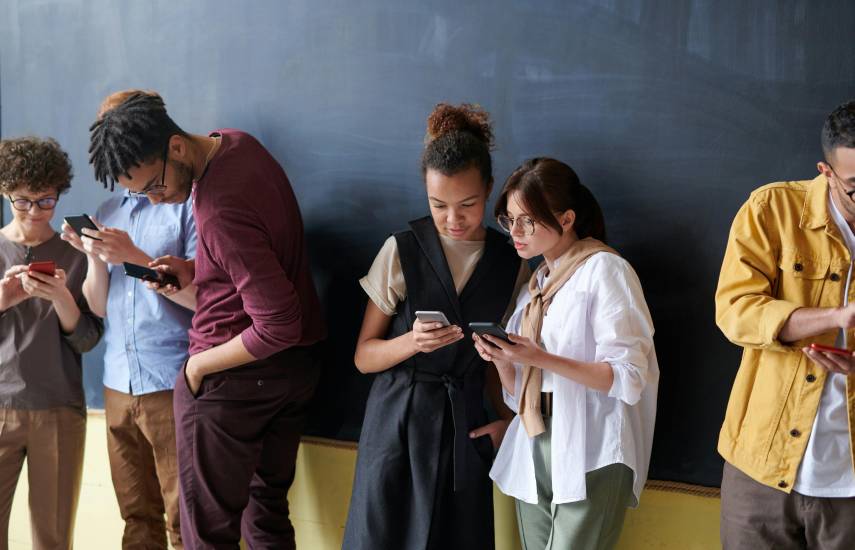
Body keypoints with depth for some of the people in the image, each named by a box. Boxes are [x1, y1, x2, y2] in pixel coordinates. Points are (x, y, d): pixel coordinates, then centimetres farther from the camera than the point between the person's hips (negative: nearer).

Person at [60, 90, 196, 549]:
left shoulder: (188, 203, -4)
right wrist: (94, 257, -4)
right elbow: (99, 308, 13)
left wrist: (135, 257, -17)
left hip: (173, 385, -6)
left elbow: (202, 296, -10)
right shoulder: (107, 214, 15)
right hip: (118, 385, 6)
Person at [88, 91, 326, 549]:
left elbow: (277, 327, -29)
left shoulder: (220, 212, -30)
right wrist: (194, 270, 3)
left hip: (235, 377, -9)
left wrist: (199, 364, -15)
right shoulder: (236, 142, 0)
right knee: (268, 509, 18)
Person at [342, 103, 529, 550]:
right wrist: (413, 342, -20)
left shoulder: (510, 263, 2)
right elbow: (364, 356, -3)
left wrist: (507, 419, 3)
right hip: (400, 417, -2)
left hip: (466, 424, 2)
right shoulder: (402, 251, -6)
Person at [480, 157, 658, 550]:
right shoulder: (534, 283, 15)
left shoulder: (604, 270, -7)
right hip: (534, 451, 7)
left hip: (589, 455, -7)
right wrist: (502, 360, -7)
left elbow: (628, 377, -14)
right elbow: (518, 393, 14)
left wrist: (540, 359, -22)